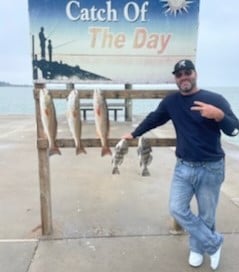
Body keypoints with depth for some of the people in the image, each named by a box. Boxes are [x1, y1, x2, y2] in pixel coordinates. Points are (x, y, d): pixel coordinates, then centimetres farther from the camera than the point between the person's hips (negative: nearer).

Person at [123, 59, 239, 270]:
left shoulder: (215, 100, -11)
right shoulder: (171, 101, 1)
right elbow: (153, 119, 15)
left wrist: (219, 116, -35)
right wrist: (134, 134, 24)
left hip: (211, 168, -3)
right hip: (183, 167, 4)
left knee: (206, 216, 10)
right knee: (177, 209, 2)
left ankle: (198, 248, 37)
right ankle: (213, 243, 22)